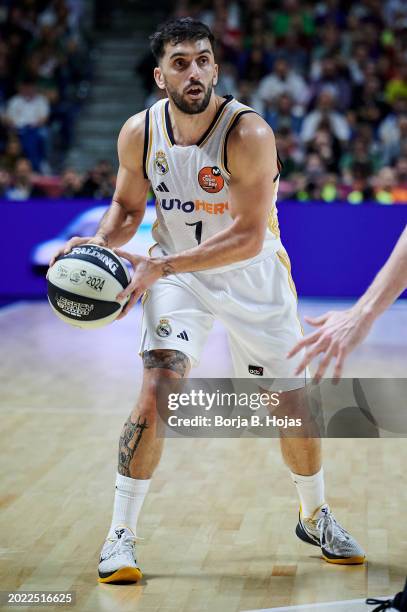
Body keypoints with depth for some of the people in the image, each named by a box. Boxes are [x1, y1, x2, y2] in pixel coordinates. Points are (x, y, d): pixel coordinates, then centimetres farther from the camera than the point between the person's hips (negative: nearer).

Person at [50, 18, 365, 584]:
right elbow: (128, 206, 6)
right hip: (176, 272, 1)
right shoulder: (139, 133, -12)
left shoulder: (248, 133, -26)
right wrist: (101, 242, -16)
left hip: (253, 276, -1)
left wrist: (160, 266, -35)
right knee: (157, 391, -19)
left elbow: (248, 237, -29)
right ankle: (121, 535, -8)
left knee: (292, 405, 5)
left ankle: (315, 517, 32)